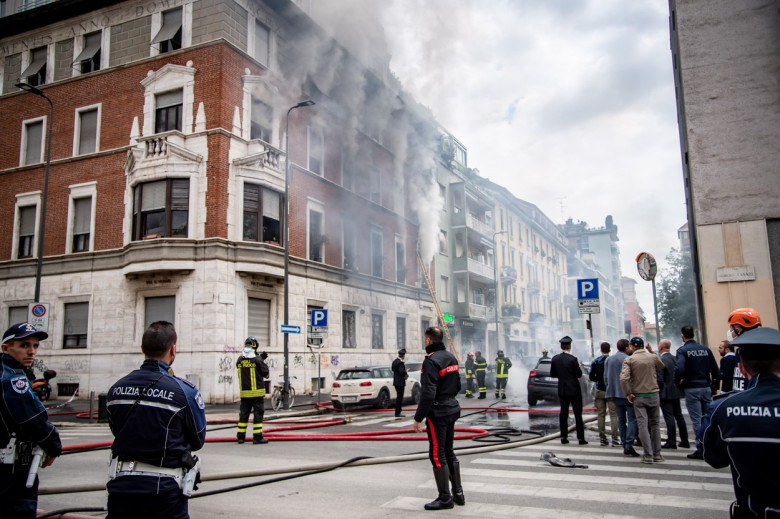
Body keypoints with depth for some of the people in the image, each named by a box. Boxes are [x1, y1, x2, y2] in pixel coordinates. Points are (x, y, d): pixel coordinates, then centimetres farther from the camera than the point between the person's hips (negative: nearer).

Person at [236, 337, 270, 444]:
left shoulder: (239, 360, 4)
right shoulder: (257, 359, -13)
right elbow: (265, 373, -6)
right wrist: (263, 361, 10)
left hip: (244, 392, 5)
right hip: (257, 392, -5)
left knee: (243, 413, 13)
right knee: (258, 413, 0)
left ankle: (240, 436, 17)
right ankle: (257, 437, -1)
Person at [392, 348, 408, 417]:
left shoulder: (394, 361, 9)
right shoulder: (401, 362, -19)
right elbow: (401, 372, -26)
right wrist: (406, 372, -6)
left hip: (396, 382, 10)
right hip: (400, 382, -9)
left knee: (398, 397, 18)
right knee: (399, 397, -4)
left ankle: (398, 412, 25)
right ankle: (398, 413, -1)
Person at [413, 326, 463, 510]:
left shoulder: (431, 361, -19)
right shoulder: (451, 357, 10)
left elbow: (427, 393, -24)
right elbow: (457, 386, 18)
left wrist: (418, 418, -19)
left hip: (437, 413, -9)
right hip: (451, 409, 9)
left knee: (437, 455, 0)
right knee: (449, 452, 18)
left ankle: (445, 498, 7)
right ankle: (458, 493, 25)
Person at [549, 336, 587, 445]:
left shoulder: (555, 359, -1)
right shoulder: (572, 359, -15)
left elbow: (552, 374, 5)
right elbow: (579, 374, -12)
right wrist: (578, 367, 6)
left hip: (562, 390, 4)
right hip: (574, 390, -4)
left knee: (563, 413, 10)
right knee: (578, 414, 2)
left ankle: (563, 437, 11)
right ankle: (581, 438, 4)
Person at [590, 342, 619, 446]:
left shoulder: (595, 362, 2)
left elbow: (591, 376, 2)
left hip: (599, 391, 3)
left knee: (601, 415, 8)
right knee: (613, 415, 0)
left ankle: (602, 438, 9)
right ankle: (614, 439, -3)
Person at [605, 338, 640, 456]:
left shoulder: (608, 360, 8)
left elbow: (606, 377, 10)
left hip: (616, 395, 6)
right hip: (628, 394, -6)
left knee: (621, 420, 12)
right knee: (632, 419, -2)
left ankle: (624, 445, 12)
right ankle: (629, 444, -13)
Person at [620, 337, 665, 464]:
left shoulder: (629, 360, -6)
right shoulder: (654, 357, -1)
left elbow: (623, 378, -17)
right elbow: (662, 368, 20)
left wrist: (628, 393, -6)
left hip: (638, 396, -2)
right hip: (653, 395, 2)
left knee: (643, 425, 0)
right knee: (655, 424, 12)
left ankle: (648, 455, -3)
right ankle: (657, 454, 14)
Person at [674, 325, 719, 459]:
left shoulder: (682, 350, -9)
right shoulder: (705, 349, 7)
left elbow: (679, 369, -23)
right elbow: (715, 370, 7)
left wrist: (678, 381, -5)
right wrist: (712, 386, 15)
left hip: (691, 389, -5)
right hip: (706, 388, 5)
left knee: (696, 419, -2)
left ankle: (701, 448, -1)